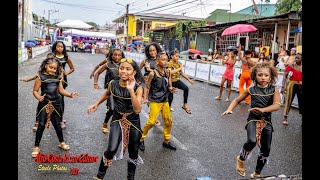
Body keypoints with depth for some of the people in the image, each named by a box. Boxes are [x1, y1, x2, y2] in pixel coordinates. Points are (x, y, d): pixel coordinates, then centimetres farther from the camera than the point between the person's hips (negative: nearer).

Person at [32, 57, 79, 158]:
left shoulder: (58, 77, 4)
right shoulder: (41, 77, -8)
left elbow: (61, 90, 7)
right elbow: (35, 91, -9)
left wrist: (70, 95, -6)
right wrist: (38, 97, -29)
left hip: (56, 104, 4)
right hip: (44, 104, -4)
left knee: (57, 124, 16)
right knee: (41, 125, 0)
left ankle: (62, 143, 34)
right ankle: (36, 147, 14)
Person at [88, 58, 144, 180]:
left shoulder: (138, 88, -19)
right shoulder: (112, 84, -11)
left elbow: (137, 110, -31)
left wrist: (131, 90, -38)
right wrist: (96, 104, 12)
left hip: (133, 122, 0)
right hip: (117, 120, 1)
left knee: (133, 153, 13)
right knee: (111, 150, -17)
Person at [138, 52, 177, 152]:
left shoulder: (167, 73, 1)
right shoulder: (153, 73, -12)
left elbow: (169, 86, 6)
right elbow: (146, 86, -4)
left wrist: (171, 89, -16)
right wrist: (145, 98, -13)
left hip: (165, 101, 6)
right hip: (155, 101, -6)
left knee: (168, 121, 10)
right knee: (151, 121, -11)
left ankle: (166, 141, 28)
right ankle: (141, 138, 11)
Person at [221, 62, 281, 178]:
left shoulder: (274, 90, -4)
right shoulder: (251, 90, -2)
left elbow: (277, 105, -18)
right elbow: (237, 100, 8)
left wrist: (262, 110, -34)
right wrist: (229, 109, -10)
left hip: (267, 121, 2)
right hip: (253, 119, -2)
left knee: (266, 149, 5)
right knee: (252, 141, -28)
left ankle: (257, 173, 28)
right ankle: (241, 158, 4)